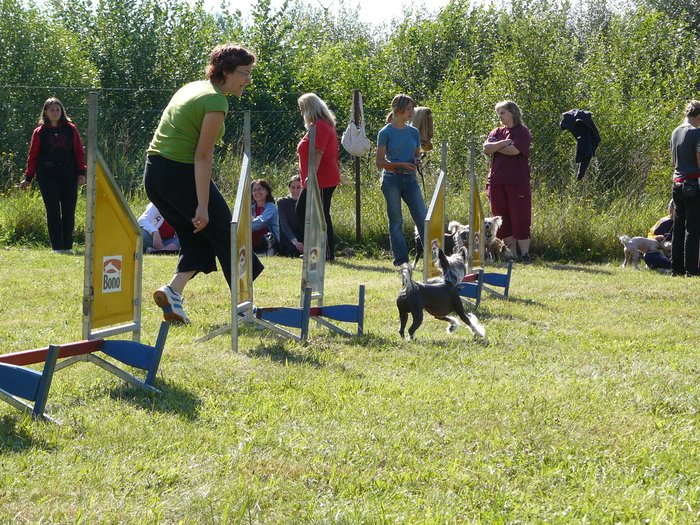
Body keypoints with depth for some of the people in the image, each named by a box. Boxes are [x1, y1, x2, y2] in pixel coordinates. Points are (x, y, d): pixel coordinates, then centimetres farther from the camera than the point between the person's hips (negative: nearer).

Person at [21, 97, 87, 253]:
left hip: (69, 176, 1)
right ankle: (57, 247, -1)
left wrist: (81, 173, -2)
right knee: (53, 212, -4)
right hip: (48, 177, -1)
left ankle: (68, 246, 9)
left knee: (69, 212, 2)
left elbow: (79, 152, 7)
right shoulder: (39, 132, 6)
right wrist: (28, 178, 5)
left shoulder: (71, 129, 7)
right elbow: (33, 156, 8)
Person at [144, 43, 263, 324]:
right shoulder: (215, 100, -13)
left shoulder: (191, 88, 15)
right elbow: (202, 156, -18)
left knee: (198, 238, 17)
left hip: (153, 174, 9)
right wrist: (202, 205, -19)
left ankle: (173, 291, -3)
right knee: (226, 236, 6)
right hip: (182, 173, -9)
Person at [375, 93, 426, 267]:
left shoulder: (414, 132, 10)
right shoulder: (386, 133, -4)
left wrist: (417, 161, -3)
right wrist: (400, 165, -17)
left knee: (423, 218, -4)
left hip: (410, 180, 4)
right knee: (396, 221, 1)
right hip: (392, 180, -4)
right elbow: (379, 162, -5)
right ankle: (401, 259, 5)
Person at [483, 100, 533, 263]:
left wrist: (496, 148, -2)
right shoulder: (497, 132, 16)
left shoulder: (522, 132, 0)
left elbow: (514, 150, -15)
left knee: (520, 219, -5)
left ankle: (525, 254, -2)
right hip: (497, 181, 5)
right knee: (503, 221, 5)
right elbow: (487, 148, -1)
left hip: (518, 182, -5)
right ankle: (511, 254, 10)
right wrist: (505, 143, -11)